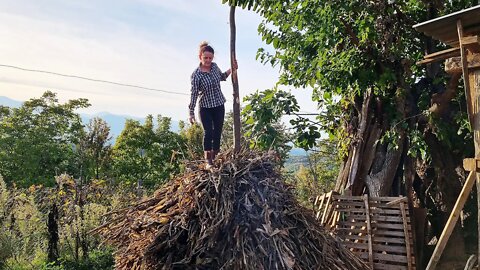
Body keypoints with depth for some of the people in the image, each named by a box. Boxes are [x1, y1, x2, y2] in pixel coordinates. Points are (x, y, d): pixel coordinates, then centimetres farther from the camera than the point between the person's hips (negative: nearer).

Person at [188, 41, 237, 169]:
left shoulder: (214, 66, -1)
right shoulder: (196, 75, -17)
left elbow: (222, 77, 20)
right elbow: (194, 94, -16)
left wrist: (231, 69, 5)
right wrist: (191, 113, -15)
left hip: (219, 106, 5)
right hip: (205, 108, -5)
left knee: (218, 132, 9)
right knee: (208, 133, -8)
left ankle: (215, 157, 23)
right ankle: (208, 161, 2)